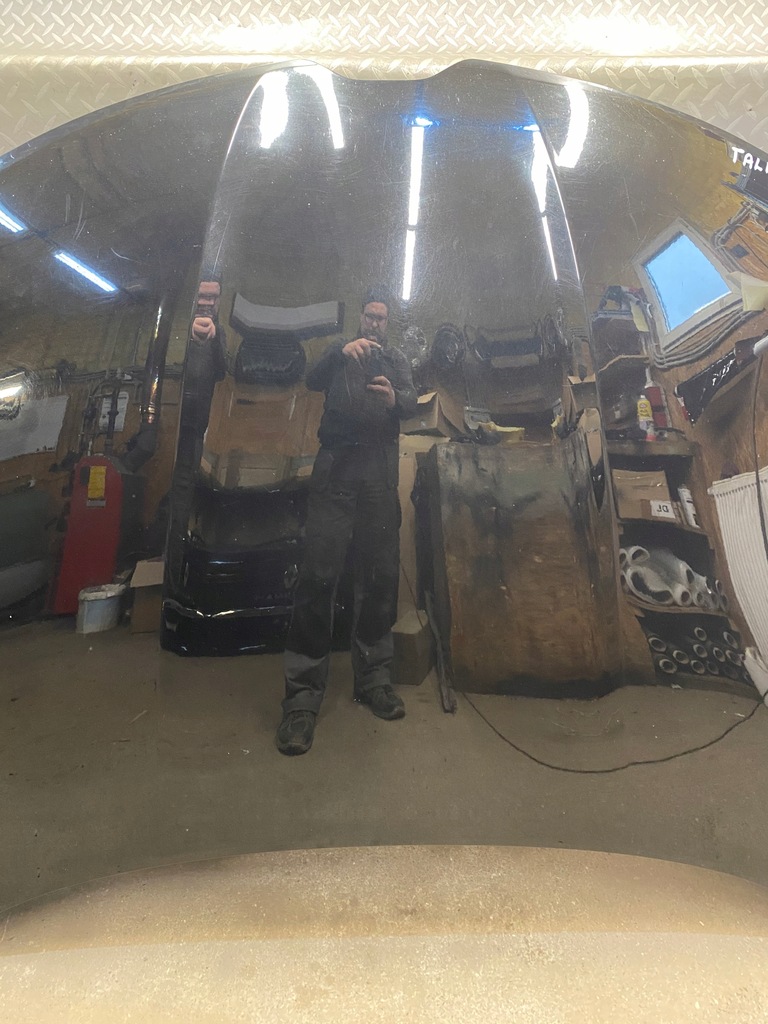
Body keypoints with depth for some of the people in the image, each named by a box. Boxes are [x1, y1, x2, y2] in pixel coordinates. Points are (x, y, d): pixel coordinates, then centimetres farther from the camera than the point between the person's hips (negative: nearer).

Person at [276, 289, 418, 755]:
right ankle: (303, 693, -4)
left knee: (382, 575, 0)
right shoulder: (339, 351, 21)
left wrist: (395, 399, -19)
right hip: (336, 467, -1)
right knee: (319, 574, -11)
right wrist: (341, 352, -16)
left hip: (380, 473, 2)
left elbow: (413, 404, 4)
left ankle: (374, 677, 14)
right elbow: (313, 382, 1)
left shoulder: (398, 359, 22)